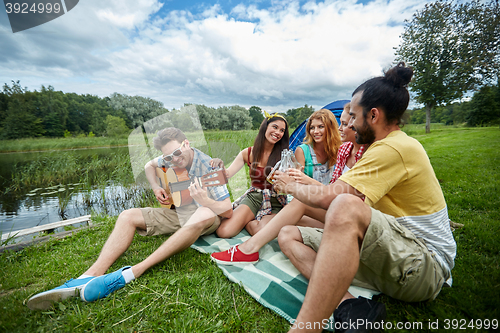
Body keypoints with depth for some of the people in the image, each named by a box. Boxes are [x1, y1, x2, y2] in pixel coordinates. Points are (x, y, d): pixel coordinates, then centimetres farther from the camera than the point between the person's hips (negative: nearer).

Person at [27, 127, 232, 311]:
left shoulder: (209, 167, -20)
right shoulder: (170, 161, -4)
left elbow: (228, 211, -21)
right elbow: (149, 165, 20)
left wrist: (204, 200, -40)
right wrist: (156, 188, 2)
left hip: (204, 217, -5)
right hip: (178, 213, 6)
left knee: (204, 215, -43)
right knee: (128, 216, -9)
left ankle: (130, 274, -43)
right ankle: (91, 275, -24)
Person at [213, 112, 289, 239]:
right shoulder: (248, 153, 3)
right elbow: (227, 174, -1)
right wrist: (219, 166, -22)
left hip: (275, 203, -1)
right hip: (253, 198, 1)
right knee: (223, 231, -19)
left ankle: (247, 222, 0)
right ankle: (243, 220, 10)